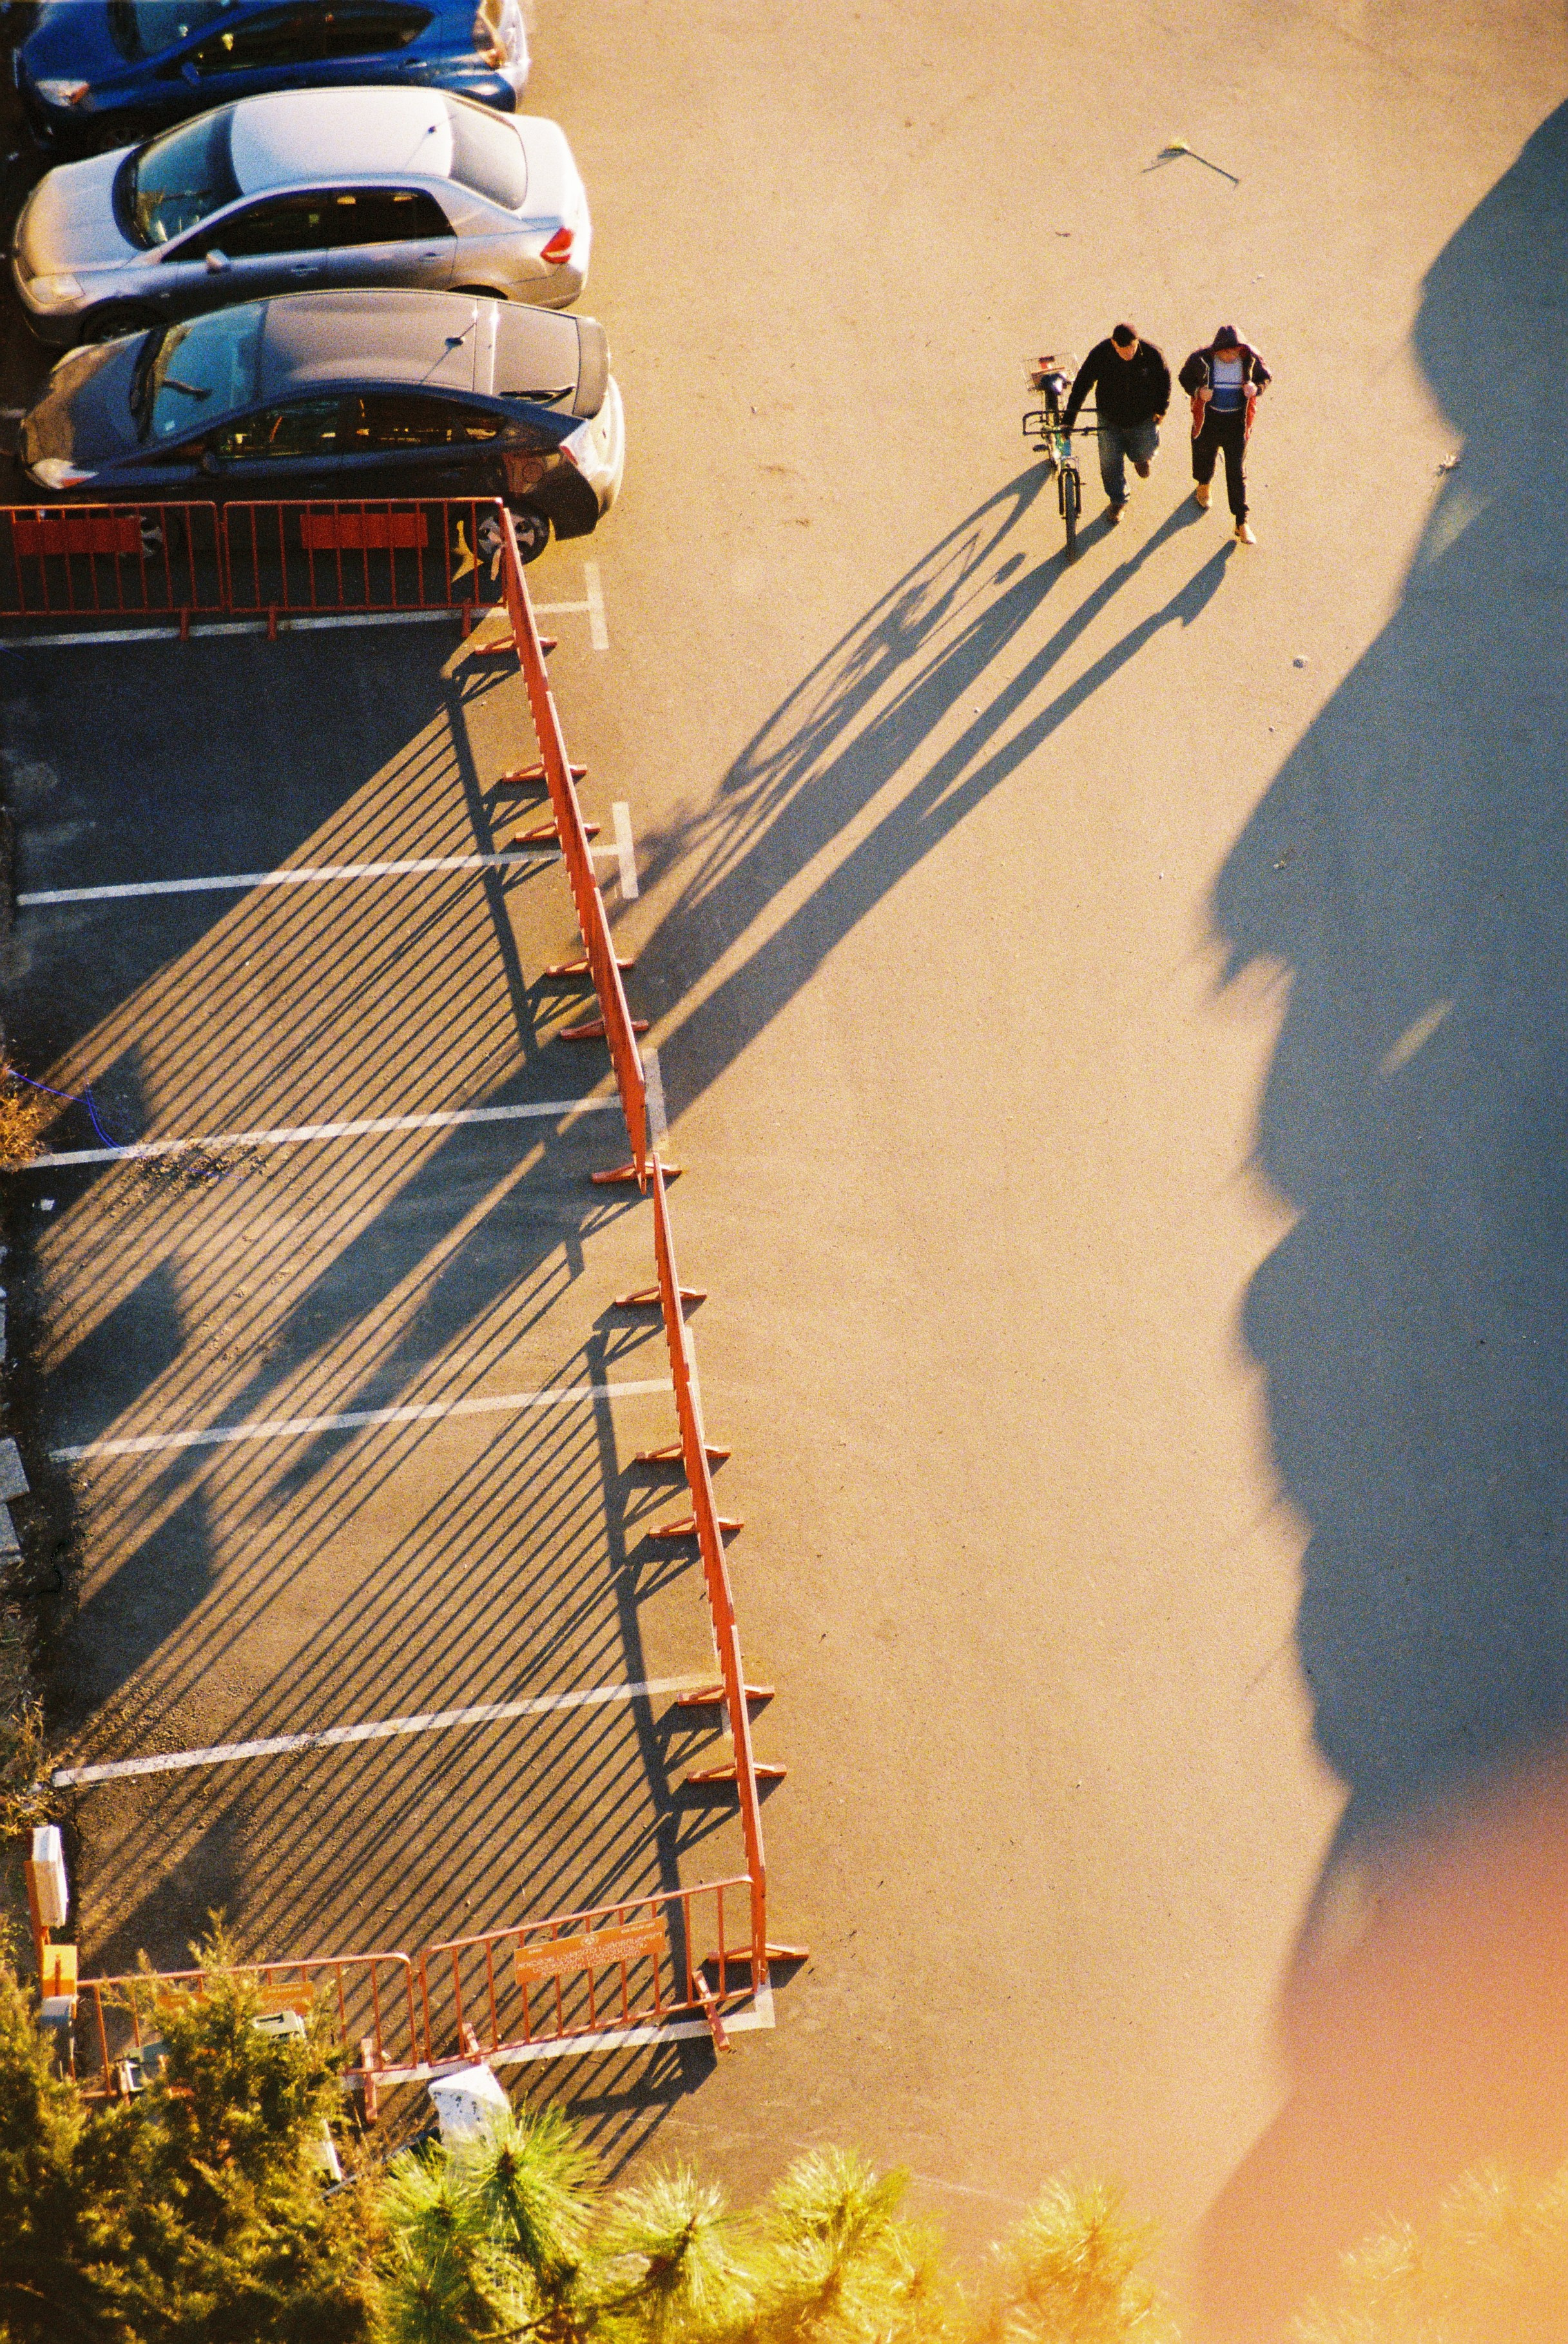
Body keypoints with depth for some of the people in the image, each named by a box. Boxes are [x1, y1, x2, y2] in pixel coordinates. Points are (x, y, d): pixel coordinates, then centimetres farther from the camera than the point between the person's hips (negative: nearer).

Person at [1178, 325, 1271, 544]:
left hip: (1237, 422, 0)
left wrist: (1256, 388, -22)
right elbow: (1185, 378, -2)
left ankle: (1241, 524, 11)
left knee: (1237, 473, 3)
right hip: (1208, 419, 0)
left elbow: (1266, 378, 1)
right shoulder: (1201, 360, -19)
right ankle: (1204, 485, 62)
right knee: (1205, 458, 24)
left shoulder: (1250, 360, -15)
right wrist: (1197, 391, -23)